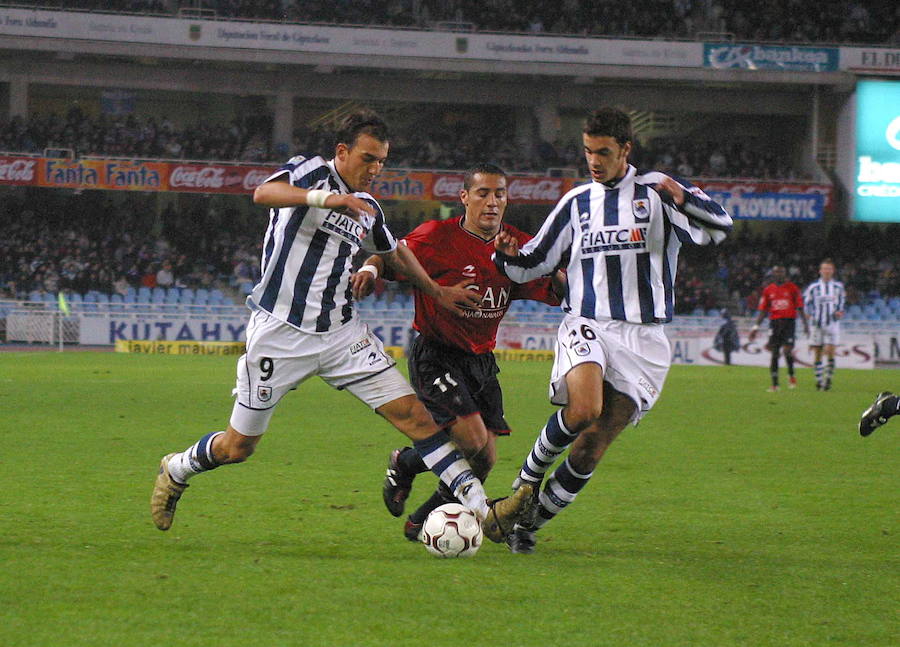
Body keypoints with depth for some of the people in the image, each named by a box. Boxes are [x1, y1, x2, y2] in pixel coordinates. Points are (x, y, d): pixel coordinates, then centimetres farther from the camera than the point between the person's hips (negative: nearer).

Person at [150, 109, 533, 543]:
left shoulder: (368, 210, 11)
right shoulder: (311, 172, -8)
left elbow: (394, 253, 34)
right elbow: (263, 193, -32)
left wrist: (437, 292, 37)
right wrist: (328, 198, -43)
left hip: (341, 332, 5)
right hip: (280, 333, -5)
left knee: (412, 413, -9)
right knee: (236, 448, 6)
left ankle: (482, 511, -13)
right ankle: (175, 471, 38)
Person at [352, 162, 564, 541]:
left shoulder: (519, 246, 3)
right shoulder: (437, 237, -11)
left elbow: (556, 293, 4)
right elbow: (390, 259, -4)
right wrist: (369, 270, -27)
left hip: (482, 361, 6)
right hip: (435, 354, -6)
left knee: (484, 460, -1)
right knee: (472, 442, -21)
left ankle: (421, 523, 20)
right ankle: (403, 465, 10)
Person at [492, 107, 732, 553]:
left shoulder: (656, 191, 4)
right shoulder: (577, 203, 13)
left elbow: (718, 227, -9)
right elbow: (534, 264, 18)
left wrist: (680, 196, -27)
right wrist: (509, 255, -5)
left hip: (644, 338, 0)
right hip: (586, 327, 0)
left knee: (592, 449, -3)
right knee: (583, 410, -30)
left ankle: (530, 522, 13)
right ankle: (528, 479, -7)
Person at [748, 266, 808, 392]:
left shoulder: (792, 288, 3)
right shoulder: (768, 290, 9)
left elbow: (800, 307, 5)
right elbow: (763, 311, 12)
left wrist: (805, 324, 2)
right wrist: (756, 327, 5)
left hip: (789, 321, -2)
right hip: (775, 323, 2)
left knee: (787, 350, -16)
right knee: (774, 353, 0)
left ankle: (791, 375, 9)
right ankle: (774, 384, 4)